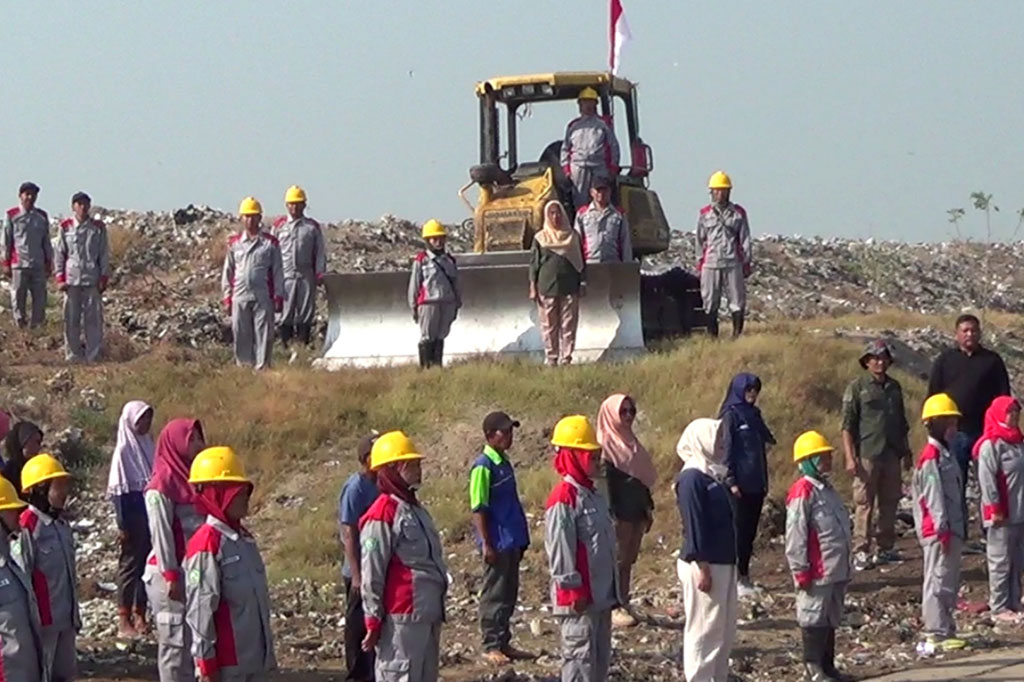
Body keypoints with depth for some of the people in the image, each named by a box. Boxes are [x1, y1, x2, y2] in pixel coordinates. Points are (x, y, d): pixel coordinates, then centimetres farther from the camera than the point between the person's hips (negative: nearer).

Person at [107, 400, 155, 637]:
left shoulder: (148, 445, 10)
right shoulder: (124, 449, -9)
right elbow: (118, 489, -11)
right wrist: (122, 525, -14)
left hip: (150, 511, 7)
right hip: (133, 510, -7)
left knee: (148, 563, 8)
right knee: (130, 563, -3)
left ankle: (140, 615, 15)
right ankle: (124, 620, 1)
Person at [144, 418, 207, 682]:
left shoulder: (192, 479, 11)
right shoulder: (162, 485, -12)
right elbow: (161, 534, -15)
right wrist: (171, 576, -18)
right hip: (171, 573, -8)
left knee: (197, 639, 9)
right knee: (176, 641, -3)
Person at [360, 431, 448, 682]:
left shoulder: (415, 509, 16)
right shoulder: (382, 514, -13)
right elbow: (372, 573, -13)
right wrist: (373, 620, -13)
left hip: (428, 614, 10)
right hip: (402, 617, -10)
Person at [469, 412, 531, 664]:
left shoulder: (504, 463, 12)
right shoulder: (483, 466, -14)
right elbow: (478, 509, -16)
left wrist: (521, 538, 19)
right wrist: (486, 544, -18)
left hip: (511, 541, 9)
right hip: (497, 543, -9)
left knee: (509, 595, 13)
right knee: (494, 595, -1)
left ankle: (503, 643, 21)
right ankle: (491, 646, 5)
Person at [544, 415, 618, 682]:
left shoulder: (593, 495, 15)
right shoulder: (564, 498, -15)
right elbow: (560, 548, -19)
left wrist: (614, 589, 20)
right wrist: (574, 589, -19)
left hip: (601, 595, 10)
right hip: (578, 598, -10)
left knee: (601, 657, 14)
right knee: (580, 656, -7)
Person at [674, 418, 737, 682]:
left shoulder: (715, 476, 13)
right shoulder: (692, 478, -15)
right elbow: (694, 527, -18)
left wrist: (733, 562, 18)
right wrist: (702, 568, -20)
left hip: (724, 563, 9)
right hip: (705, 564, -9)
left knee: (726, 627, 14)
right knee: (704, 629, -3)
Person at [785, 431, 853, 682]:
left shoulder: (827, 489, 16)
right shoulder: (803, 492, -13)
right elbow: (795, 534, -17)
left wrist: (846, 564, 22)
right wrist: (800, 569, -18)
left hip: (837, 568, 9)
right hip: (818, 569, -9)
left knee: (832, 618, 15)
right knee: (815, 617, -2)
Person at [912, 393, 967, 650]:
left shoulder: (945, 454, 17)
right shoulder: (931, 457, -14)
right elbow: (934, 496, -19)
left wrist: (960, 528, 20)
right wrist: (942, 528, -21)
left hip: (952, 529, 10)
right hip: (938, 531, -10)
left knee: (950, 581, 13)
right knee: (938, 580, -7)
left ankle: (945, 629, 19)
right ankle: (936, 633, -5)